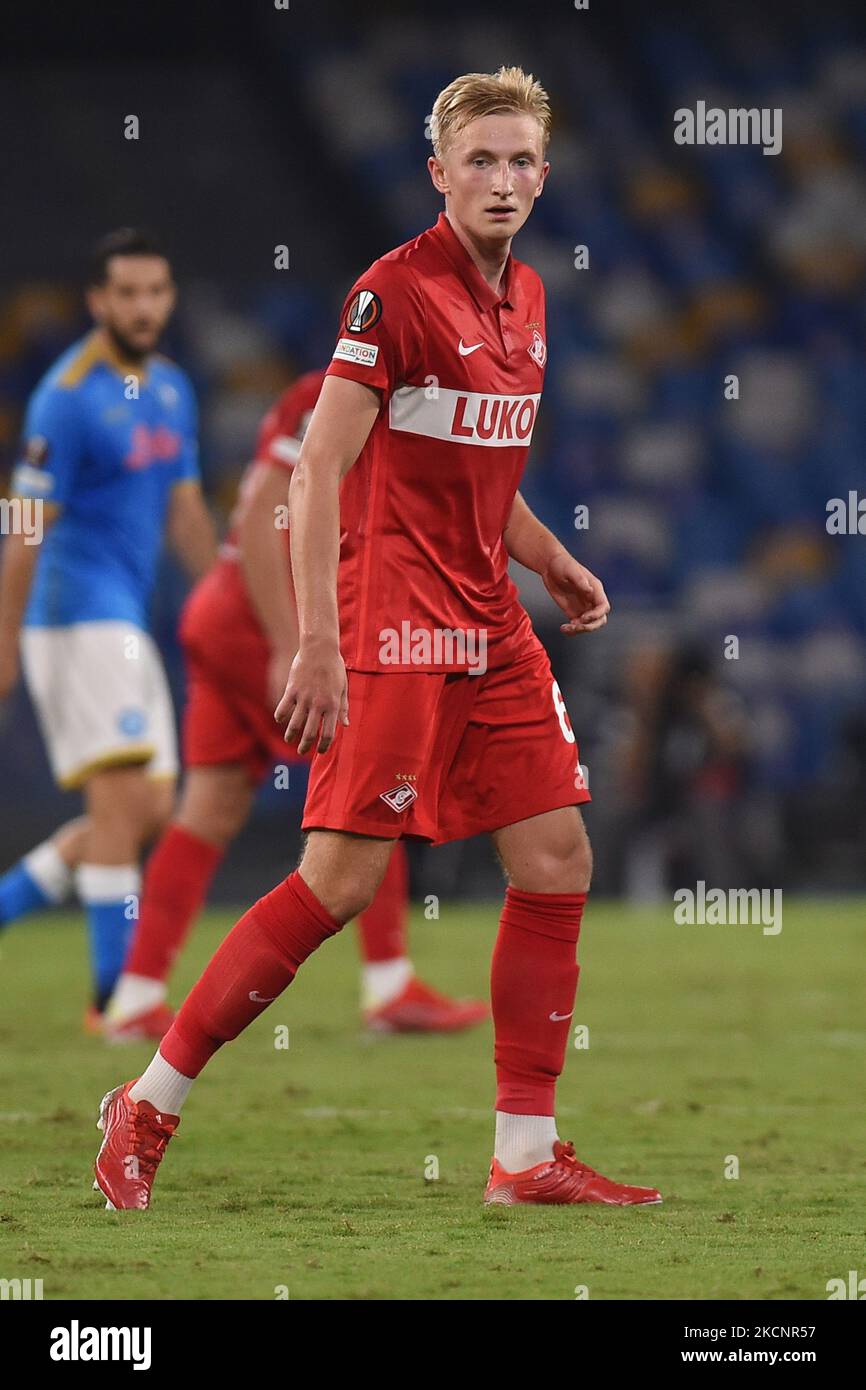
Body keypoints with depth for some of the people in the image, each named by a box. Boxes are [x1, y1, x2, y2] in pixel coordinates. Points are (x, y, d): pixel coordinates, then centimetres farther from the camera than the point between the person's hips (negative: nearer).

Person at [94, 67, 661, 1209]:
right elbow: (318, 471, -17)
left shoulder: (525, 298, 13)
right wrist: (318, 643, -23)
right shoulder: (396, 290, -12)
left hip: (490, 628, 8)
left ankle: (527, 1155, 8)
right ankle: (149, 1104, 1)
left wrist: (550, 562, 11)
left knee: (556, 856, 2)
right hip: (392, 624, -8)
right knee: (343, 878, -10)